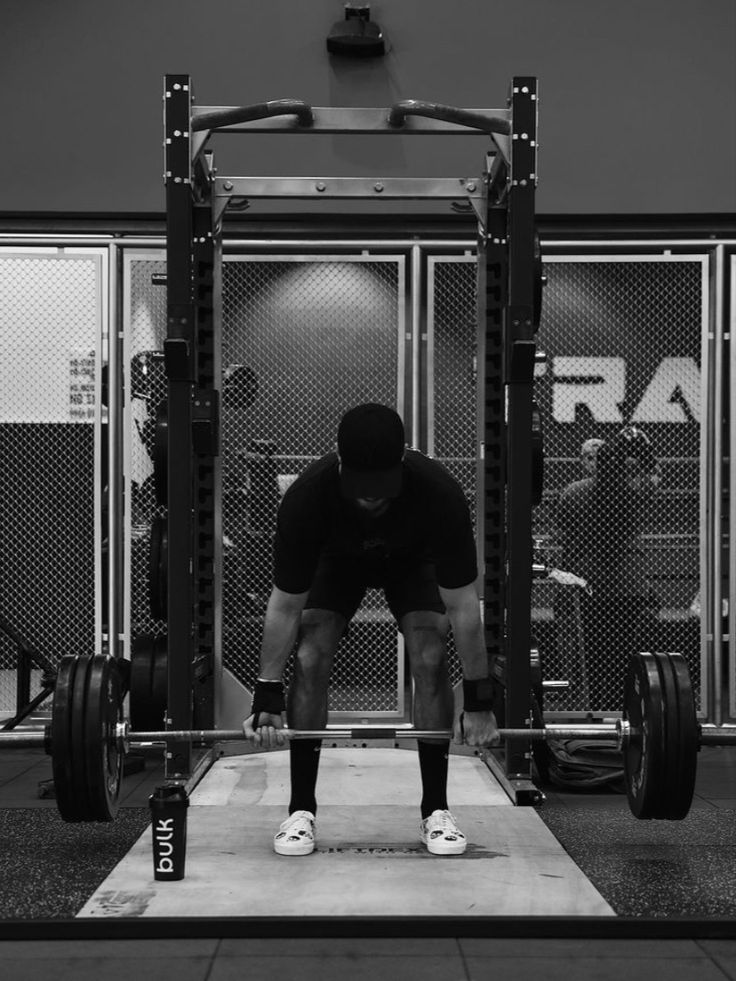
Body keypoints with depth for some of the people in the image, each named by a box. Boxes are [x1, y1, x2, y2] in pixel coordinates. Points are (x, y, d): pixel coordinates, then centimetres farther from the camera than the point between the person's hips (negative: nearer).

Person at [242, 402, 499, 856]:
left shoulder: (439, 493, -41)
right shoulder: (306, 497, -40)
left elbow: (462, 603, -30)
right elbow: (285, 603, -26)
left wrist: (479, 701, -26)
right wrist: (267, 697, -23)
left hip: (412, 559, 0)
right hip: (336, 560, 1)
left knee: (431, 660, -20)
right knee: (310, 659, -19)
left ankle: (436, 810, -7)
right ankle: (302, 810, -7)